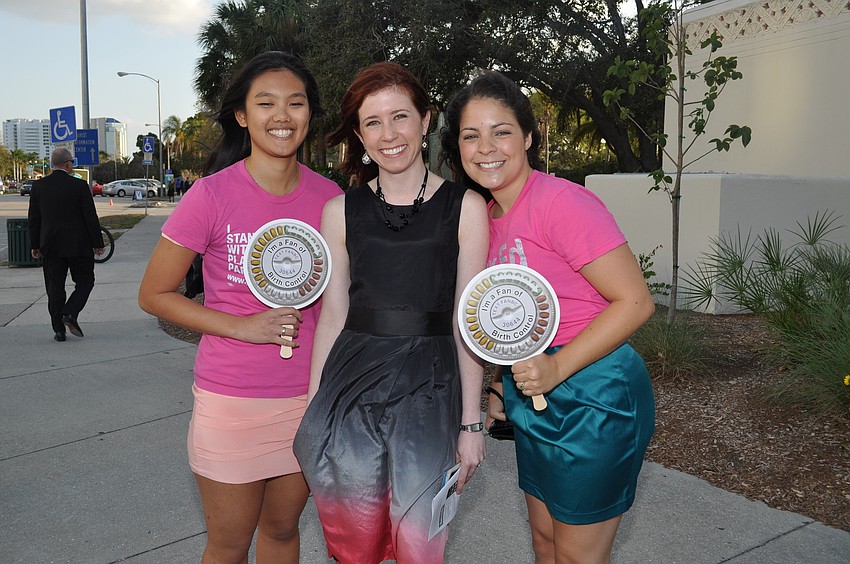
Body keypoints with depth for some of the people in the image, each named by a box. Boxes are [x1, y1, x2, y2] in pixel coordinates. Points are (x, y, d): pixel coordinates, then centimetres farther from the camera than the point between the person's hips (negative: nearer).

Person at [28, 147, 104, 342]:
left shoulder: (38, 186, 2)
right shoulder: (79, 186, -9)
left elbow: (34, 218, 7)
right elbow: (90, 217, -8)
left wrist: (35, 245, 14)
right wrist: (97, 243, 0)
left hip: (50, 246, 3)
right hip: (78, 245, -3)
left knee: (54, 288, 8)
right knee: (85, 282, 11)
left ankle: (58, 329, 9)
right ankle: (70, 314, -7)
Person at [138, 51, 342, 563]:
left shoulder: (328, 196, -2)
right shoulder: (212, 195, -13)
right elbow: (154, 294, -6)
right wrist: (243, 326, -18)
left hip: (309, 399, 3)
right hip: (233, 402, -3)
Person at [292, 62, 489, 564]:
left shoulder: (464, 207, 0)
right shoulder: (341, 212, 5)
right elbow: (332, 316, 8)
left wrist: (471, 422, -2)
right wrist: (312, 410, 8)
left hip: (429, 392, -1)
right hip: (351, 390, 2)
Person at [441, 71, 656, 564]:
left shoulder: (561, 201, -19)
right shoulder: (489, 216, 7)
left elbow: (635, 302, -20)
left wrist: (556, 367, -26)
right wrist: (505, 388, 13)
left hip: (592, 397, -8)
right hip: (532, 399, 8)